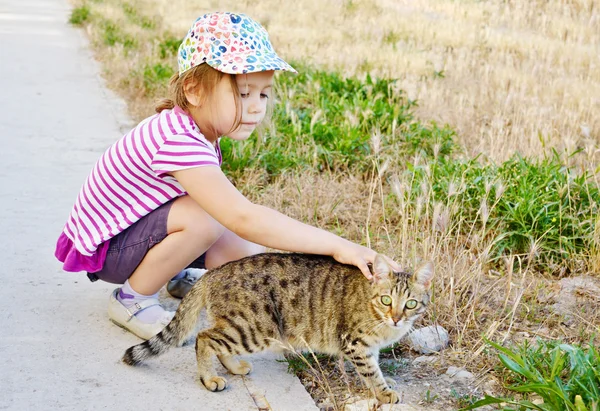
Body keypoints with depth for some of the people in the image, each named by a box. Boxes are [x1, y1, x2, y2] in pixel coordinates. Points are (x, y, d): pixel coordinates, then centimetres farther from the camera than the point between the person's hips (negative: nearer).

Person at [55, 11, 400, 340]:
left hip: (141, 230, 8)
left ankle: (175, 275, 24)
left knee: (245, 253, -3)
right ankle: (132, 300, -11)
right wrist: (336, 246, -46)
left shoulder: (195, 129, -4)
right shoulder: (179, 142, -35)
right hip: (106, 246, -8)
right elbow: (244, 218, -44)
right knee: (202, 219, -32)